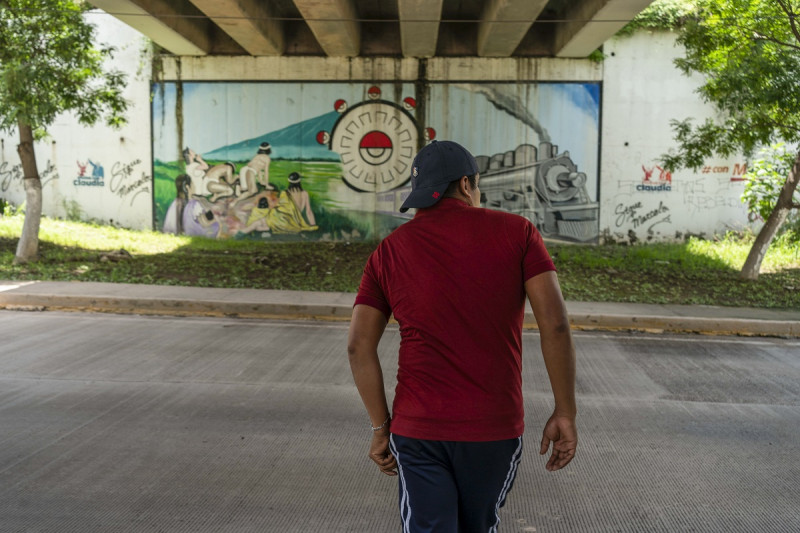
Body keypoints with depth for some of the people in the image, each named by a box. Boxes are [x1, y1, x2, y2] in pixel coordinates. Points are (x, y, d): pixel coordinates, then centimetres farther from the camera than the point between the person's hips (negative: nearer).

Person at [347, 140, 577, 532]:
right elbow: (555, 324, -9)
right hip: (495, 427, 1)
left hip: (416, 430, 0)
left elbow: (359, 346, -2)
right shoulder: (516, 232, -2)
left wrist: (381, 427, 7)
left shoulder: (390, 250, 4)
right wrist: (565, 413, -1)